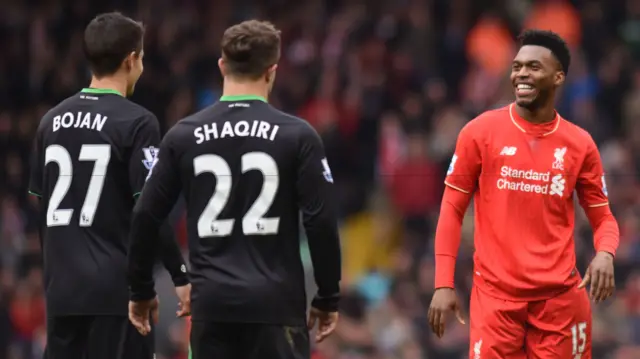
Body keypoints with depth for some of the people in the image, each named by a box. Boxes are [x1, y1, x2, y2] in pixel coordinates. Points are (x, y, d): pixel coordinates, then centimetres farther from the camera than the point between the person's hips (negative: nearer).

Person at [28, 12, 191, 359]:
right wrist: (180, 275, -6)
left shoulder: (52, 121, 9)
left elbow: (42, 207, 13)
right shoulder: (136, 122, -9)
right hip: (117, 290, -6)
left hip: (61, 289, 6)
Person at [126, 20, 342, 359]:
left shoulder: (183, 136, 3)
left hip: (211, 306, 2)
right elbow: (321, 222, -6)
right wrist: (328, 298, 5)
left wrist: (141, 291, 16)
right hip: (276, 305, -2)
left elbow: (146, 217, 4)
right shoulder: (297, 136, -3)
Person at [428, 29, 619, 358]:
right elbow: (452, 210, 3)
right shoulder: (480, 132, 1)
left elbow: (603, 218, 11)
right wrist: (443, 284, -5)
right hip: (496, 295, -2)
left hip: (560, 296, 2)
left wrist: (605, 254, -13)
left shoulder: (579, 144, 5)